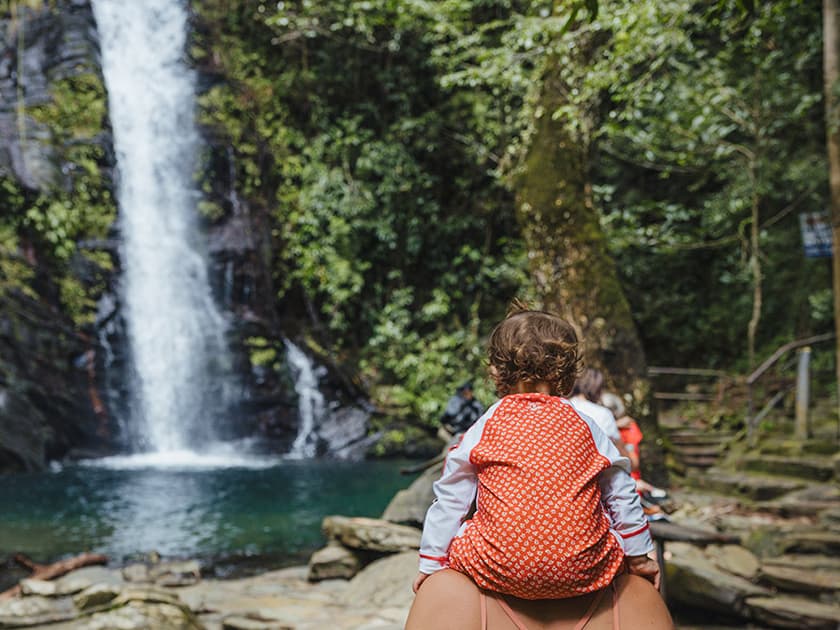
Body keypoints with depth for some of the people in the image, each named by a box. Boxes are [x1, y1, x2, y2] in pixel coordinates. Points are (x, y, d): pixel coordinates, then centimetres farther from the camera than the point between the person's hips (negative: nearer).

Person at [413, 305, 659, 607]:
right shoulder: (585, 427, 10)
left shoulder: (484, 428, 7)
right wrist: (639, 556, 27)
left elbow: (450, 500, 11)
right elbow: (622, 494, 15)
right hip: (581, 571, 2)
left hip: (501, 570, -1)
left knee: (459, 539, 24)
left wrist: (431, 562, 20)